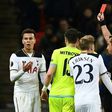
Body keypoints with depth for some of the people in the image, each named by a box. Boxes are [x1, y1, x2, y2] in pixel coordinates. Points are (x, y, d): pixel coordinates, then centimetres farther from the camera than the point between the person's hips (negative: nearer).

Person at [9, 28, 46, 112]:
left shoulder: (40, 57, 9)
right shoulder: (16, 56, -5)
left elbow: (43, 77, 12)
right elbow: (12, 78, -12)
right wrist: (23, 70, -31)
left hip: (35, 93, 5)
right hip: (21, 93, -5)